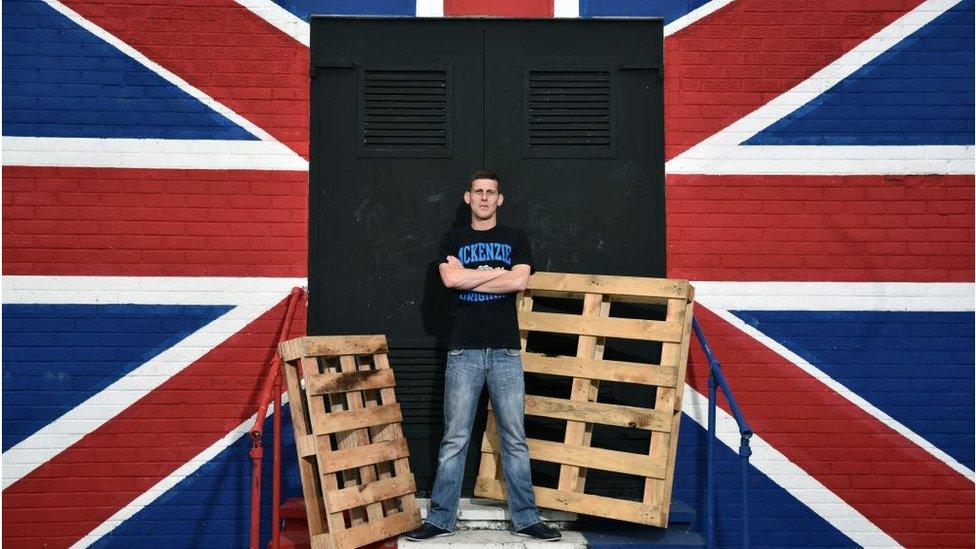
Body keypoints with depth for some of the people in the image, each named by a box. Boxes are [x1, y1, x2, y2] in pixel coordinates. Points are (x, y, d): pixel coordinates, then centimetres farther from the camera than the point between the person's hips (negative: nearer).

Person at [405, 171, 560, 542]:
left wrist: (469, 279, -4)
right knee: (454, 439, 1)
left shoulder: (515, 239, 11)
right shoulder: (453, 241, 12)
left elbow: (519, 281, -7)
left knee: (514, 439, 4)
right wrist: (498, 272, -4)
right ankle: (441, 519, 10)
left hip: (505, 350, 0)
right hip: (464, 351, 0)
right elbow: (450, 278, -8)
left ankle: (525, 518, 13)